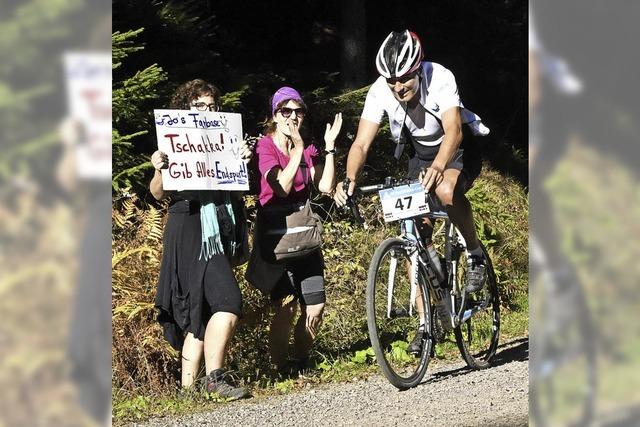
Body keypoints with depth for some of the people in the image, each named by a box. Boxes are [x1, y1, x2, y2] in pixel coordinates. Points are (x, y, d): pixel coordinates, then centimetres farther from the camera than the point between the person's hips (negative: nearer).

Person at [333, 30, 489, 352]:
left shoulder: (440, 78, -31)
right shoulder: (380, 91, -21)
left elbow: (453, 130, -41)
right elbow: (361, 143, -23)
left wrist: (437, 168, -59)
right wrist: (350, 179, -42)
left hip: (458, 150, -4)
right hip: (421, 155, 4)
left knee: (446, 191, -37)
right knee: (416, 236, -8)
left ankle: (475, 254, -11)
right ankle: (426, 321, 0)